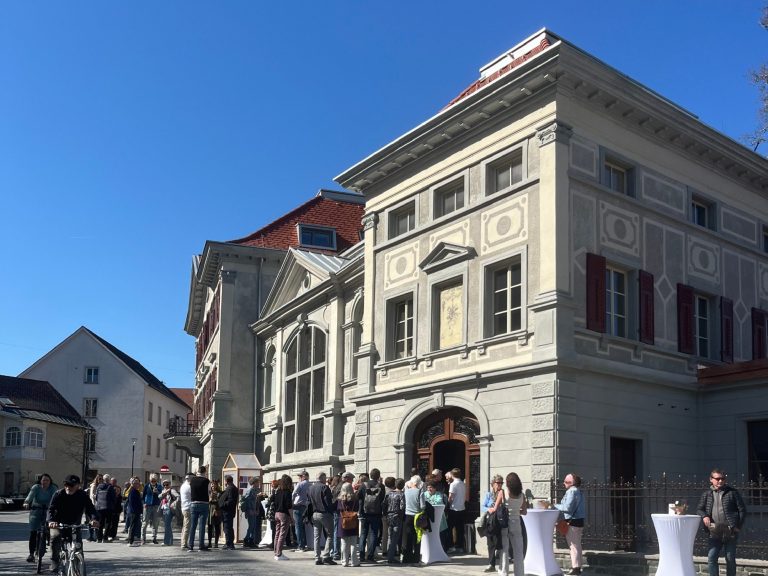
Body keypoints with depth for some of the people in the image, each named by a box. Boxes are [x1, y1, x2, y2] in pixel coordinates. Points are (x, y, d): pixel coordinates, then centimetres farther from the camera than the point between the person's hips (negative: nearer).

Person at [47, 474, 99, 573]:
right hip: (58, 524, -2)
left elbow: (90, 509, -19)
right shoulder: (58, 494, -13)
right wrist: (51, 521, -44)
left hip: (74, 525, 2)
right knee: (55, 537, -30)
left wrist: (94, 519, -41)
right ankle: (55, 561, -13)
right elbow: (51, 509, -22)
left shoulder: (83, 496, -10)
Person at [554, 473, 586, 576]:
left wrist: (554, 505, -12)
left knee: (573, 545, -4)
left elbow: (567, 508, -21)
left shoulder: (571, 491, -17)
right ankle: (577, 566, 22)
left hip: (572, 522, -10)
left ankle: (575, 568, 0)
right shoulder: (578, 491, 13)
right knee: (576, 545, 15)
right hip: (579, 521, 10)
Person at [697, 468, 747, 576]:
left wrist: (738, 526, -5)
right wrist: (704, 516, -11)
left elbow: (742, 510, 2)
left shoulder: (732, 492, 1)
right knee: (711, 558, -4)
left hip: (730, 532, -2)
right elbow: (699, 509, 11)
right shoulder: (707, 493, 9)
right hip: (715, 533, 2)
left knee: (730, 559, 6)